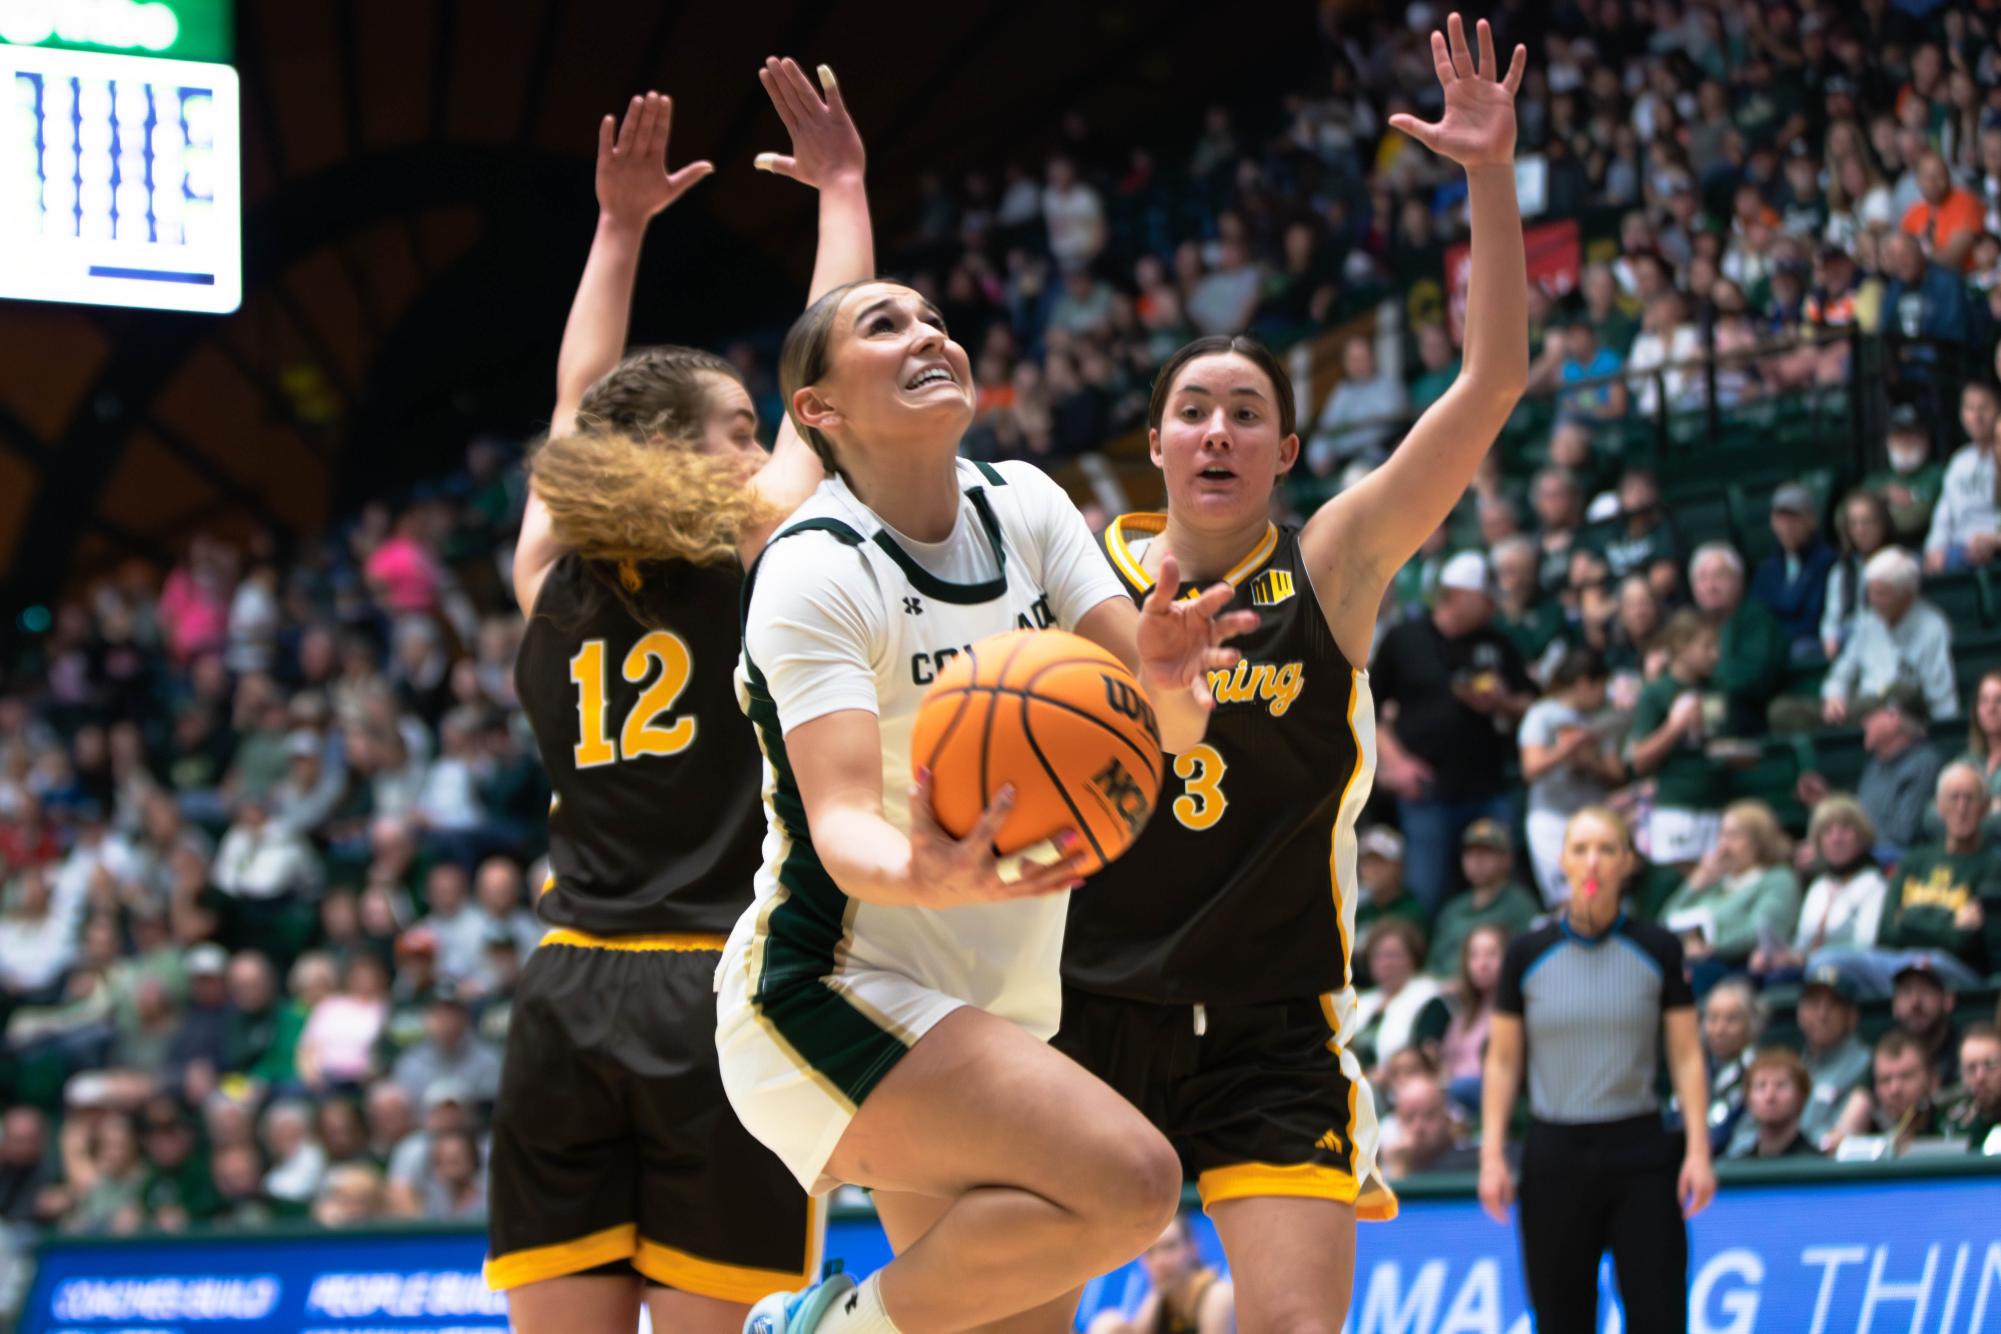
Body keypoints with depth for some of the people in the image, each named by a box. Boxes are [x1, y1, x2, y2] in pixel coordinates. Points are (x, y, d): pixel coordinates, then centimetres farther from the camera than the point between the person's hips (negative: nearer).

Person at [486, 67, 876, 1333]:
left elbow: (583, 408, 28)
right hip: (727, 999, -4)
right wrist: (842, 188, 24)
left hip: (566, 1002, 4)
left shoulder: (550, 575, 11)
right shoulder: (756, 555, 0)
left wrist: (620, 224, 37)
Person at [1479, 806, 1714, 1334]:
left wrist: (1698, 1149, -5)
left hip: (1640, 1154, -1)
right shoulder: (1528, 954, 2)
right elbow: (1502, 1062, 7)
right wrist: (1492, 1155, 0)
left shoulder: (1658, 950, 1)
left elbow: (1687, 1056, 4)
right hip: (1555, 1159, 1)